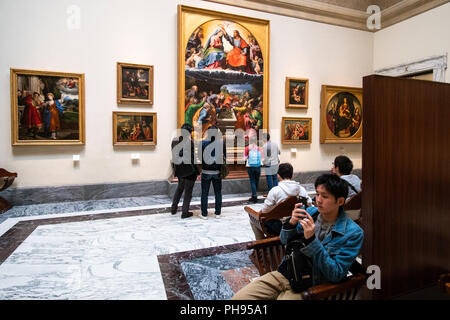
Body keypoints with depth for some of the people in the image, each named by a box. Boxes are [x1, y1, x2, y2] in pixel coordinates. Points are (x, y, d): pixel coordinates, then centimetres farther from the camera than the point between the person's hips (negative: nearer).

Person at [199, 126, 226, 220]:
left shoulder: (203, 143, -8)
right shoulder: (221, 143, -4)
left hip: (206, 172, -1)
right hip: (217, 172, 2)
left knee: (204, 193, 8)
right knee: (218, 193, 13)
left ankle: (204, 214, 13)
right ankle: (217, 213, 20)